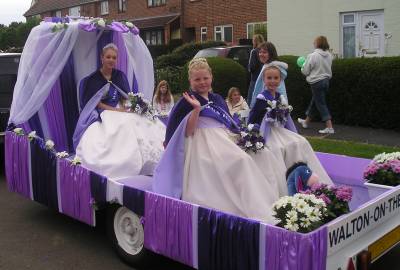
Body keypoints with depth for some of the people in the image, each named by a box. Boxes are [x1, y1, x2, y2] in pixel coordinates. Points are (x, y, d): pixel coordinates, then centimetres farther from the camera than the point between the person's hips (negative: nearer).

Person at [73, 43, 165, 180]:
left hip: (121, 111, 5)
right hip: (102, 114, -5)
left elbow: (125, 97, 11)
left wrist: (126, 106, -12)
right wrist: (115, 110, -17)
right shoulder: (93, 78, -4)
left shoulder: (120, 76, 10)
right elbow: (95, 102, -8)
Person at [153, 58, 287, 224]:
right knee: (240, 160, -33)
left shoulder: (218, 99, 21)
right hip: (204, 143, -7)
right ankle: (253, 211, -34)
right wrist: (196, 109, -19)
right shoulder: (187, 101, 1)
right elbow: (187, 132, -8)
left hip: (226, 140, 7)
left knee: (263, 154, -17)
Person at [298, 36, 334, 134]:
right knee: (314, 101, 21)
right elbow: (329, 68, 13)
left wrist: (303, 67, 10)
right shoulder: (329, 55, 2)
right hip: (326, 80, 7)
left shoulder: (312, 56, -18)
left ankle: (329, 127, -5)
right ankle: (306, 121, 37)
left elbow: (305, 71, -11)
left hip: (317, 82, -7)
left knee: (321, 104, -1)